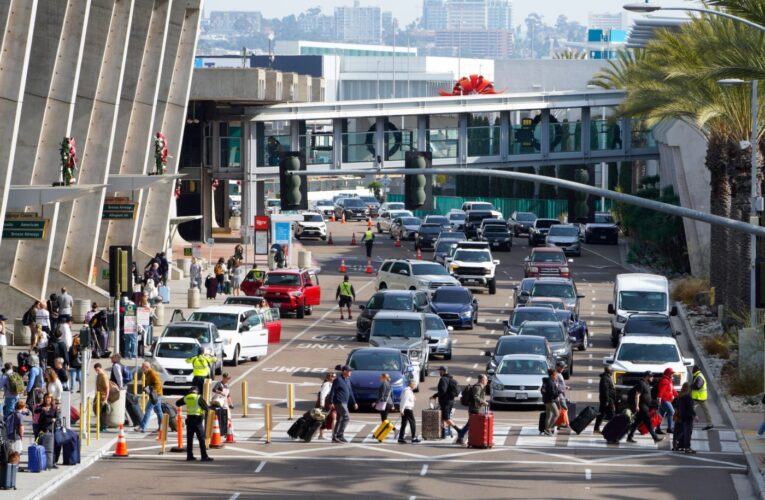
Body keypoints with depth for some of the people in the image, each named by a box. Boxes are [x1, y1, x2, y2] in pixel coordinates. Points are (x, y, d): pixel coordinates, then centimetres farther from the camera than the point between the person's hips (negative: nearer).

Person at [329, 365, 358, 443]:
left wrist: (354, 402, 21)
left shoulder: (347, 380, 16)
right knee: (346, 417, -15)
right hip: (339, 402, -9)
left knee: (340, 420, 9)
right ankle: (340, 435, -14)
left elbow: (350, 392, 23)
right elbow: (332, 391, -13)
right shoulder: (338, 380, -11)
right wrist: (331, 403, -17)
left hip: (344, 403, 9)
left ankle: (335, 437, 11)